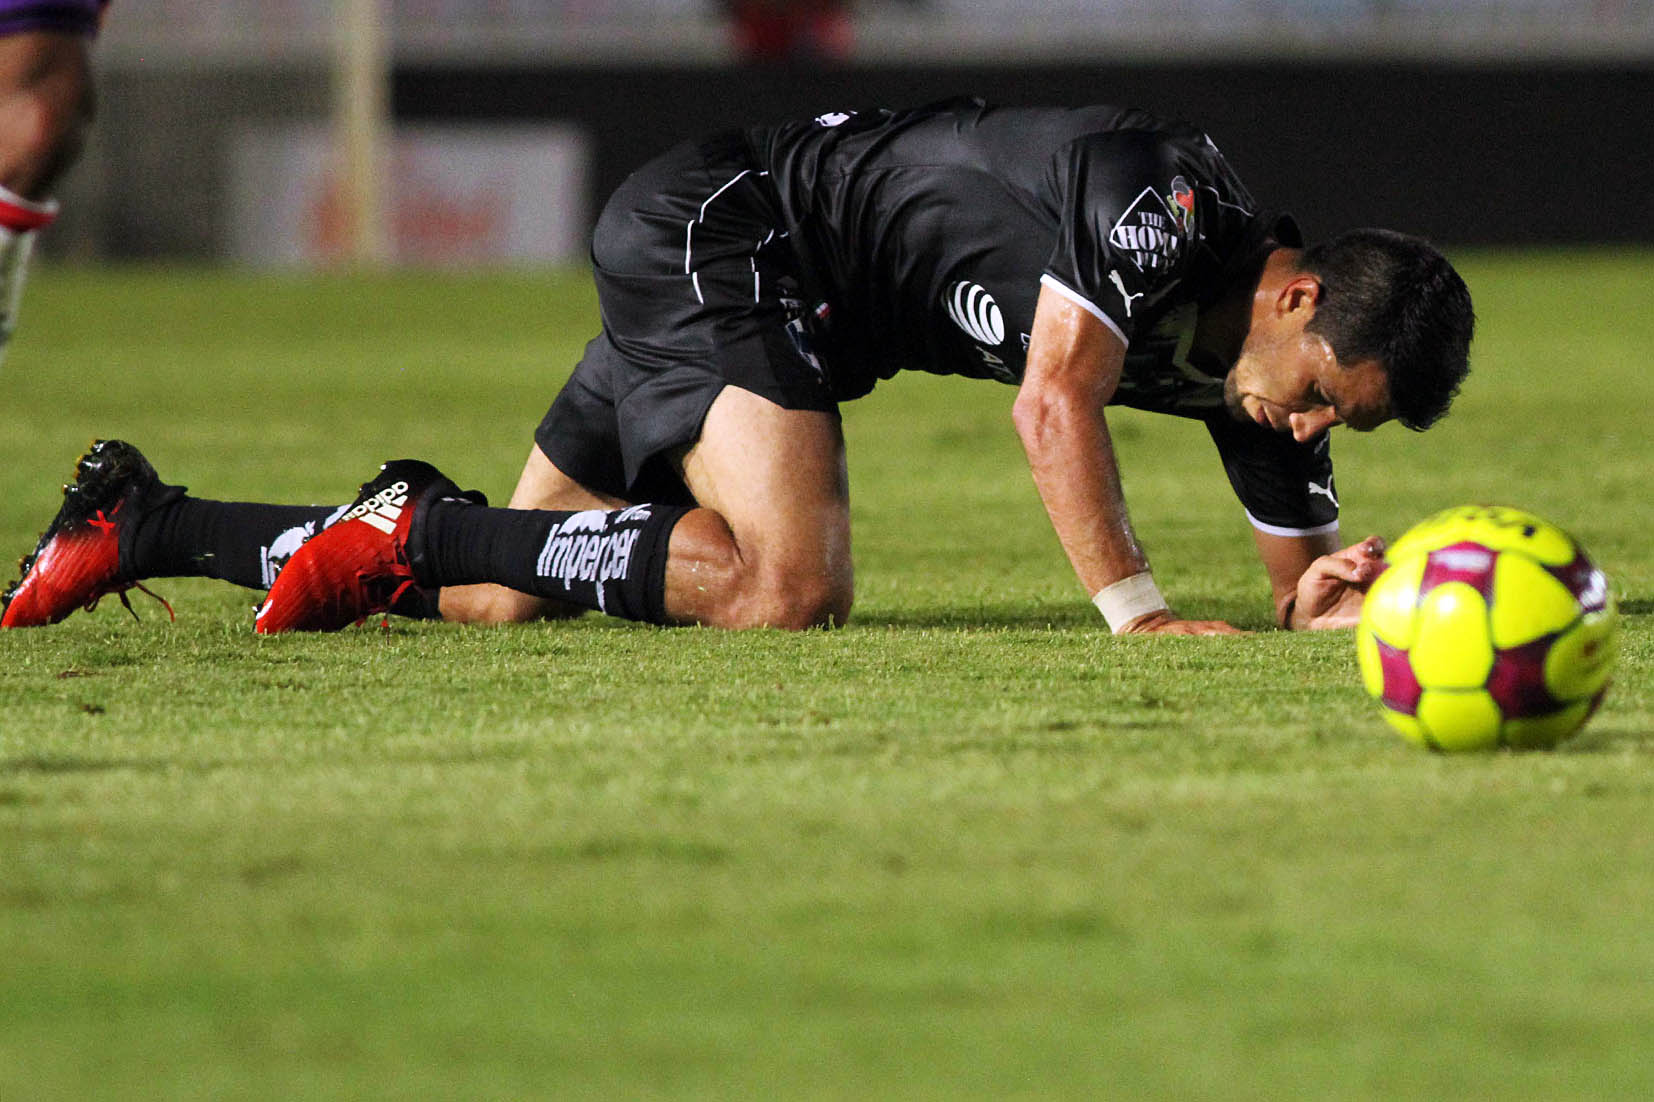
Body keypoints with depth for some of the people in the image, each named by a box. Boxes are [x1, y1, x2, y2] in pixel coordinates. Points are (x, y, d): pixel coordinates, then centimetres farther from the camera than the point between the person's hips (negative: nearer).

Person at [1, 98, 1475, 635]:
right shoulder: (1165, 206, -23)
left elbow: (1300, 592, 7)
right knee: (787, 583, -29)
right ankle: (421, 527, -15)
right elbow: (1054, 401, -33)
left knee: (494, 603, 4)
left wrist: (1349, 594, -15)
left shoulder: (1251, 370, 1)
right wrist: (1133, 610, -31)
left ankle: (143, 522, 12)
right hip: (719, 228, -9)